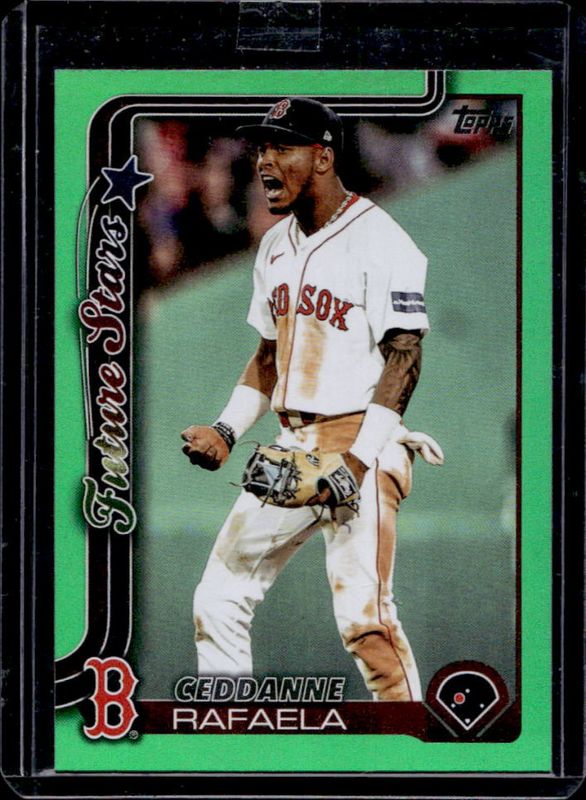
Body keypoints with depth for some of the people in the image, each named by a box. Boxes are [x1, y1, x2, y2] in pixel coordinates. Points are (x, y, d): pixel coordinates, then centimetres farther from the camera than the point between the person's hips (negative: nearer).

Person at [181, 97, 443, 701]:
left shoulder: (379, 239, -10)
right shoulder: (275, 245, 16)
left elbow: (404, 356, -15)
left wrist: (357, 461, -23)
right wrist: (225, 430, 10)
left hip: (361, 445, -8)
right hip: (289, 448, 8)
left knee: (363, 615, -19)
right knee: (218, 599, 7)